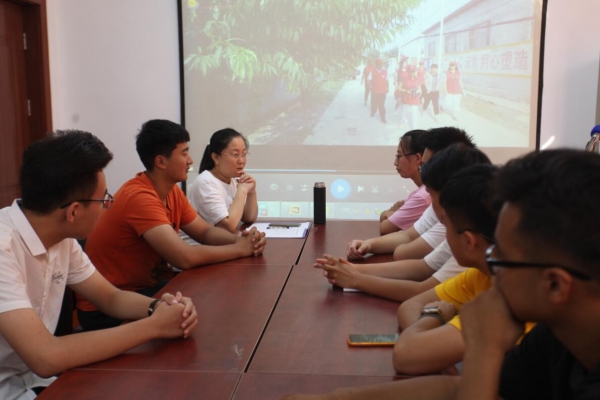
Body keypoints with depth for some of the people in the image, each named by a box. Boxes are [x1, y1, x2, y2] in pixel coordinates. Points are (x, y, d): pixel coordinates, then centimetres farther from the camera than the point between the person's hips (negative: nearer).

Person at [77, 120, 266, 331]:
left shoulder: (172, 191, 2)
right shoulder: (139, 197, -27)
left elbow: (206, 232, 7)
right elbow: (185, 257, -34)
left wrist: (240, 239, -14)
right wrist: (239, 249, -20)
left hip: (148, 285, 8)